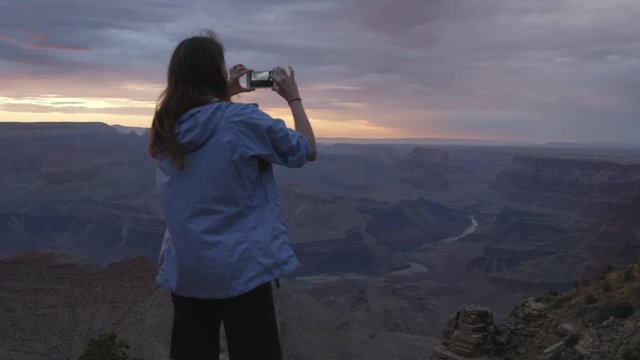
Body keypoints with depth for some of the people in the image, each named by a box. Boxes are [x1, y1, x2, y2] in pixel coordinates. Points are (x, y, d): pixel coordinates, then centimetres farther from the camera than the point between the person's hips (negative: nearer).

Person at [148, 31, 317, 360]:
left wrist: (225, 96, 19)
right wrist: (294, 99, 7)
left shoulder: (166, 127, 1)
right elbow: (307, 151, -3)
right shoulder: (244, 121, -16)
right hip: (241, 267, -5)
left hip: (184, 268, 6)